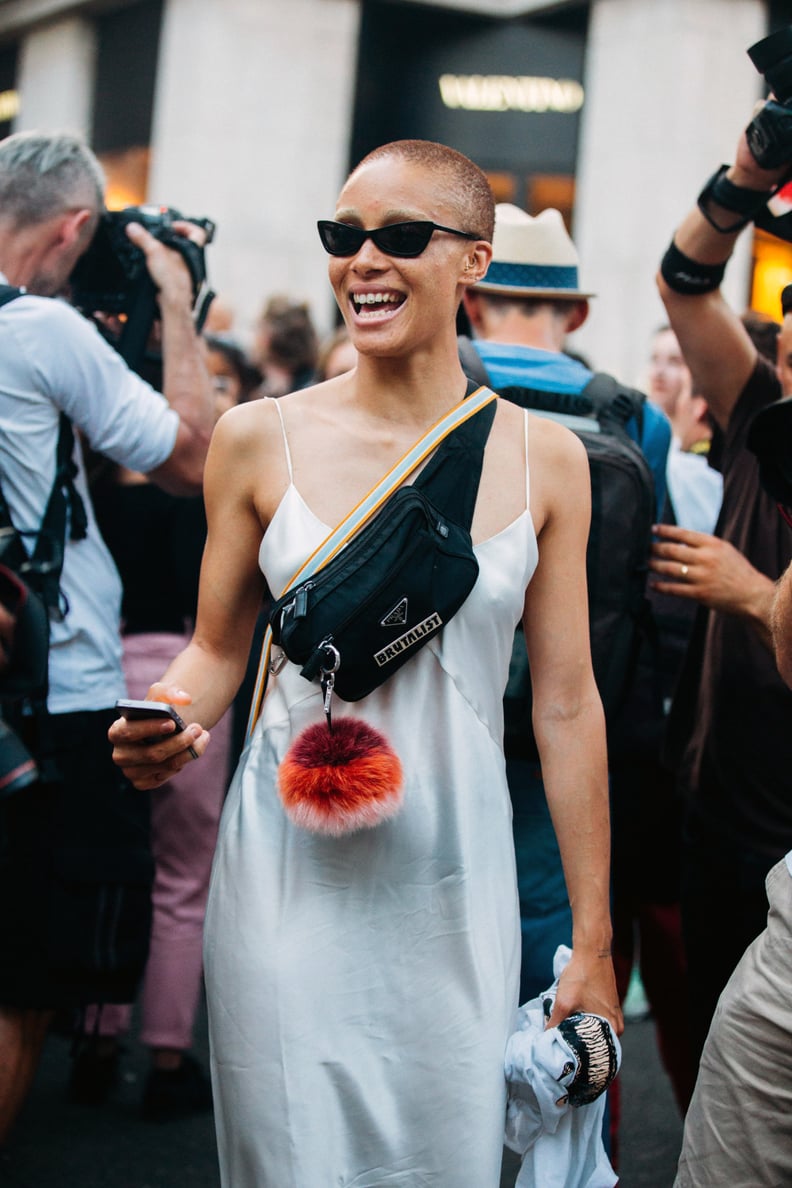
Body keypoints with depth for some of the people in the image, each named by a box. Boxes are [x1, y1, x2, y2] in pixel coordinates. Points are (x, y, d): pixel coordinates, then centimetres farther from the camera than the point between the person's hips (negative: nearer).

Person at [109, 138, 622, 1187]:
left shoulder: (545, 459, 1)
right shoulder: (260, 438, 0)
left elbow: (567, 704, 4)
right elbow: (217, 650, 9)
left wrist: (594, 942, 5)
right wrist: (163, 726, -15)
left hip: (453, 890, 1)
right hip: (290, 875, 0)